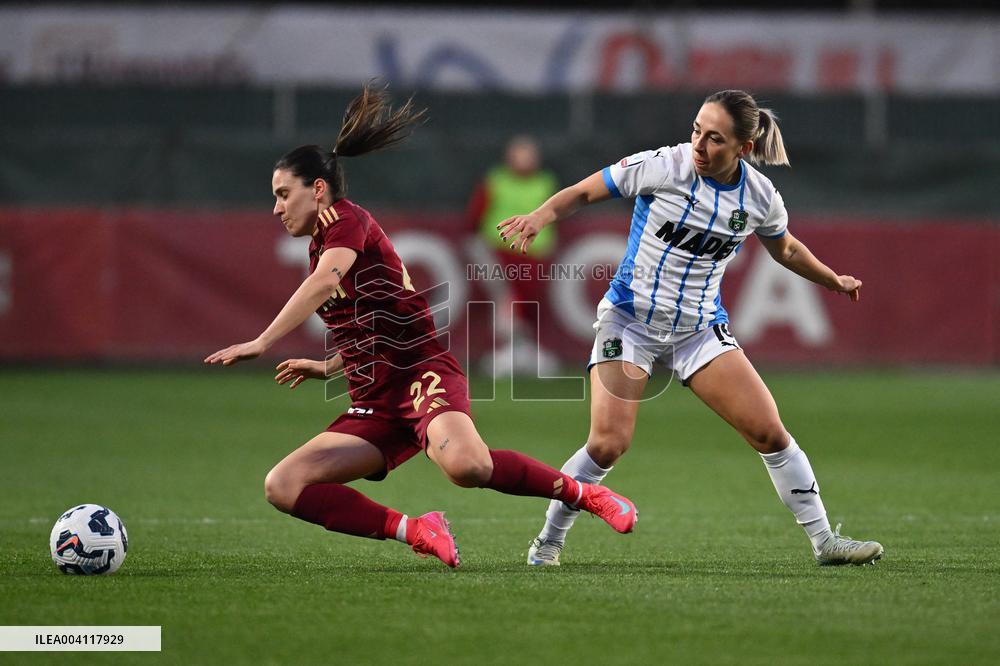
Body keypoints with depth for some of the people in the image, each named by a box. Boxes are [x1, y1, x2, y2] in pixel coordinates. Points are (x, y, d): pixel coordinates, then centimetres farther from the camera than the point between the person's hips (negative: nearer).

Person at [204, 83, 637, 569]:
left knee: (464, 464, -38)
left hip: (422, 375, -9)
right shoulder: (322, 249, 25)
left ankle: (585, 494, -14)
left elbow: (326, 281, -24)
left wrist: (262, 342, -29)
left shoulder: (344, 217, -2)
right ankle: (416, 531, -10)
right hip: (376, 405, 9)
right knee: (281, 486, -11)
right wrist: (327, 367, 23)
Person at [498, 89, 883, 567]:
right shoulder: (662, 166, -15)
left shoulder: (760, 197, -3)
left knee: (770, 433, -5)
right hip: (629, 319, -3)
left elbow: (784, 248, 20)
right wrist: (539, 217, -25)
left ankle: (824, 541, 7)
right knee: (607, 444, -16)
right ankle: (548, 542, 4)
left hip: (701, 329, 3)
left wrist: (833, 281, 22)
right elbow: (584, 192, -8)